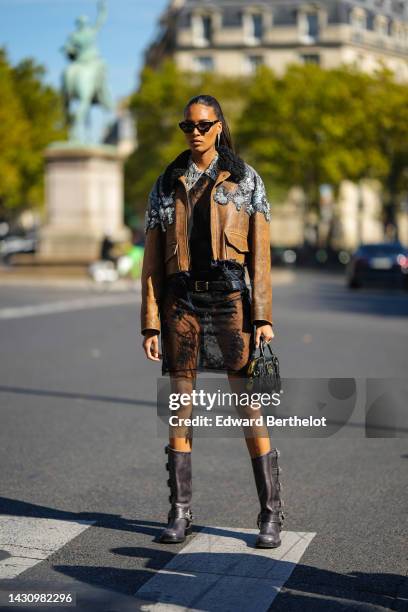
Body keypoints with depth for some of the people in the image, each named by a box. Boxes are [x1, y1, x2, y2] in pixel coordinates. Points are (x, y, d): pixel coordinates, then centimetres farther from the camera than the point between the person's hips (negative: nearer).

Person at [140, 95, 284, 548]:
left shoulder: (246, 179, 5)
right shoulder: (166, 185, 11)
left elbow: (260, 253, 1)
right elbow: (152, 261, 8)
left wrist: (263, 317, -7)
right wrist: (150, 324, 1)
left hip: (229, 298, -2)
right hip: (181, 301, 2)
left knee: (249, 408, -4)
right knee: (180, 408, 3)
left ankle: (271, 514, 5)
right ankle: (180, 514, 11)